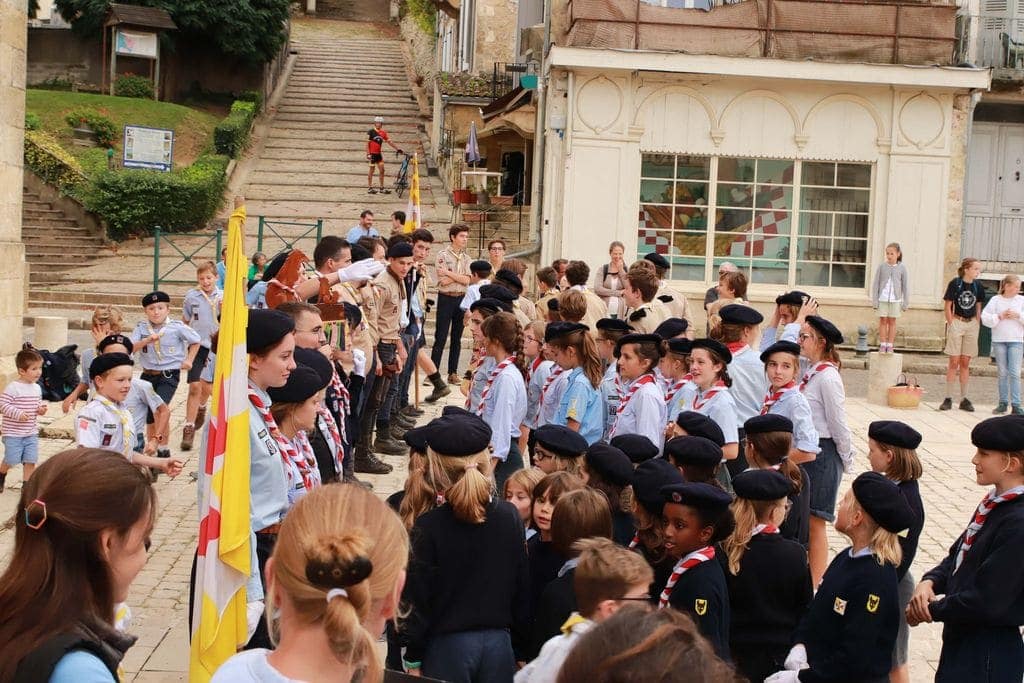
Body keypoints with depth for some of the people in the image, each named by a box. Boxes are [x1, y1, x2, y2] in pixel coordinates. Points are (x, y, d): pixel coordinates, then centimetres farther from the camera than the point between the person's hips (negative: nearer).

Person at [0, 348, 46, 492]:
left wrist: (41, 409, 0)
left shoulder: (37, 388, 7)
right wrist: (18, 414, -27)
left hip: (31, 433, 6)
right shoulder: (12, 387, -16)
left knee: (30, 461, 2)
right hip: (13, 433, -6)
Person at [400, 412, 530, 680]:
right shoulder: (509, 517, -4)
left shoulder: (428, 526, -14)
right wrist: (518, 646, 15)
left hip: (446, 647, -3)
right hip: (499, 644, 3)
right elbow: (522, 587, 4)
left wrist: (413, 659, 2)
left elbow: (417, 598, -9)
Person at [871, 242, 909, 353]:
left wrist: (905, 302, 3)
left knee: (892, 321, 5)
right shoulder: (881, 267, 0)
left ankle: (890, 345, 10)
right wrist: (874, 301, 0)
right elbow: (876, 284, 3)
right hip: (883, 299, 0)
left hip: (895, 299, 0)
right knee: (883, 321, 2)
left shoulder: (902, 268, 0)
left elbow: (905, 286, 4)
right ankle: (882, 345, 7)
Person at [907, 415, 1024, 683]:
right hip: (961, 638, 9)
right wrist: (930, 581, -5)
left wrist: (931, 610, -12)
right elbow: (958, 555, 14)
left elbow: (986, 601, -25)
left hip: (989, 653, -8)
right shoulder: (994, 503, 4)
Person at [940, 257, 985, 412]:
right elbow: (948, 306, -4)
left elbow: (978, 308, 12)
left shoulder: (978, 286, 4)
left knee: (965, 363, 8)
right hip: (957, 323, -4)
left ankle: (964, 399, 12)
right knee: (954, 362, -3)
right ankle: (948, 398, 1)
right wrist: (952, 325, -9)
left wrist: (976, 326, 4)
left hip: (971, 325, 4)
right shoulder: (955, 283, -8)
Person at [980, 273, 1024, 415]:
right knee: (1002, 373, 7)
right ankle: (1003, 403, 14)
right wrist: (1000, 317, -11)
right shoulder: (995, 300, 3)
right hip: (999, 340, 1)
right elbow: (985, 318, -3)